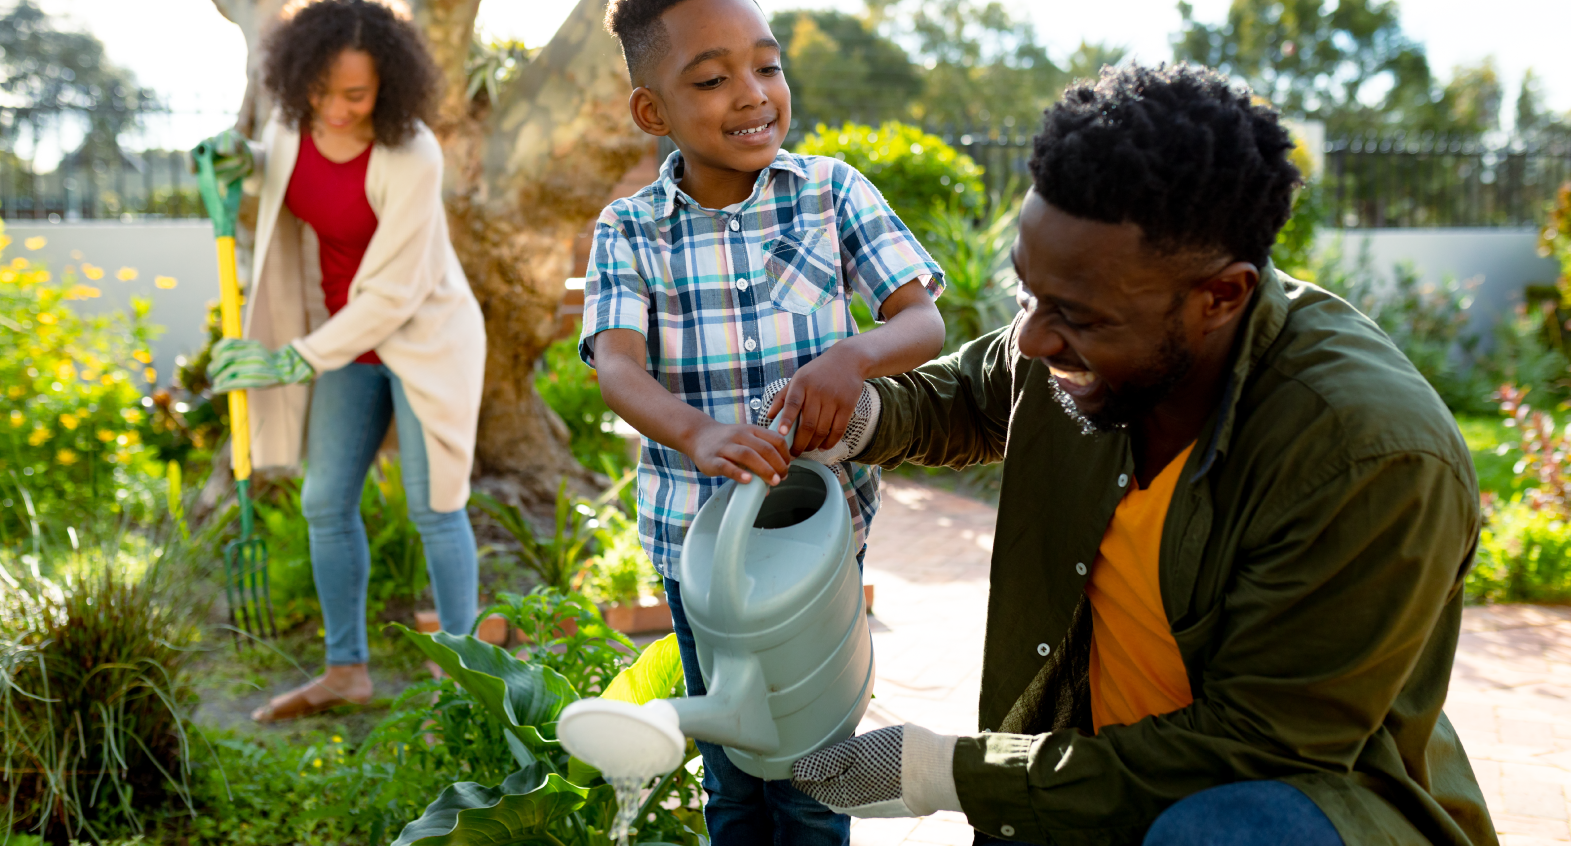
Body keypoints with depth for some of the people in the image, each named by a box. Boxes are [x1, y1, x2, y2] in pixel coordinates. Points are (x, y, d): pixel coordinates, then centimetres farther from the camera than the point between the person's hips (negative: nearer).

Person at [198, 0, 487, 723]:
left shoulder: (411, 158, -28)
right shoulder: (297, 114, -10)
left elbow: (393, 294, -25)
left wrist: (292, 363, -22)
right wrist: (244, 158, -9)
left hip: (424, 334, -6)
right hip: (350, 337, 6)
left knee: (434, 508, -1)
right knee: (327, 503, 5)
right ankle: (347, 670, 19)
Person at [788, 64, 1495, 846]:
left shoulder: (1378, 460, -30)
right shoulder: (1100, 316, -10)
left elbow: (1249, 749, -25)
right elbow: (973, 395, 14)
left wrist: (953, 774, -24)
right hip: (1103, 762, 6)